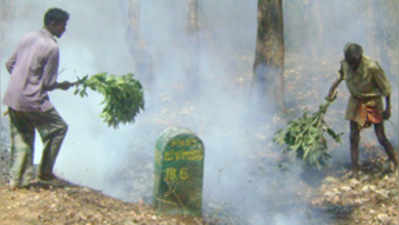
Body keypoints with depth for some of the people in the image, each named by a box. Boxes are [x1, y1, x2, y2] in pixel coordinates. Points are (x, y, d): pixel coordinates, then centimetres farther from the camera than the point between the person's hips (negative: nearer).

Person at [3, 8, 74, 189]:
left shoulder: (27, 38, 9)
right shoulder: (51, 47, -14)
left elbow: (9, 64, 15)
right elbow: (48, 83, -13)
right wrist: (62, 85, 7)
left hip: (12, 98, 8)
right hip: (33, 100, -8)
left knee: (21, 137, 17)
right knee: (58, 127, 12)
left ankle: (16, 180, 20)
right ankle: (45, 171, 17)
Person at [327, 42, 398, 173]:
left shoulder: (372, 67, -28)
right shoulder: (345, 64, -14)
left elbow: (385, 87, -15)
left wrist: (388, 108, -10)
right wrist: (333, 88, 3)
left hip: (372, 102, -4)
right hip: (356, 102, 4)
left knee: (381, 138, -2)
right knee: (354, 137, 2)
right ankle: (355, 170, 13)